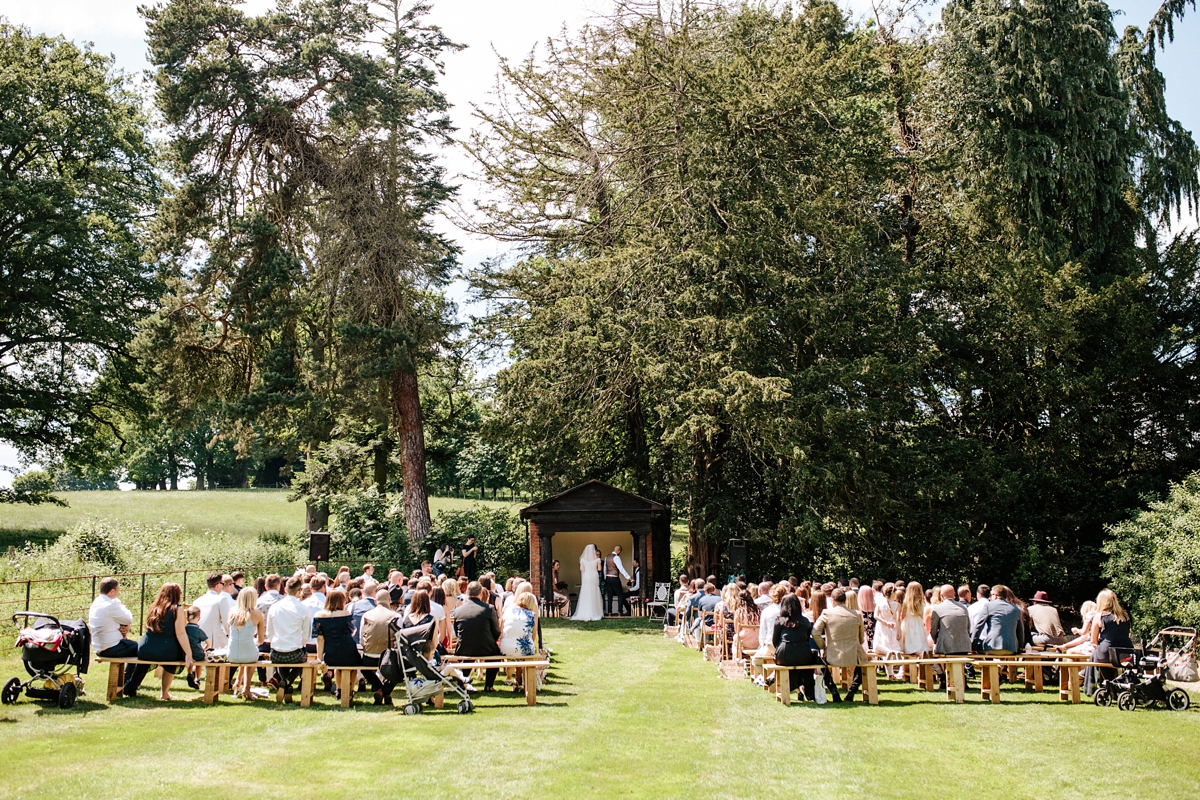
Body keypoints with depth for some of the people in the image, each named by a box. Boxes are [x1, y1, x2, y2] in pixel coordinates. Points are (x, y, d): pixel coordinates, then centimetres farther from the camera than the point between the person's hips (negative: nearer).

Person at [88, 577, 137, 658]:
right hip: (111, 650, -10)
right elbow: (129, 619, -12)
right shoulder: (111, 605, -22)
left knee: (133, 645, 27)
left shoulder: (96, 603, 8)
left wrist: (121, 627, -4)